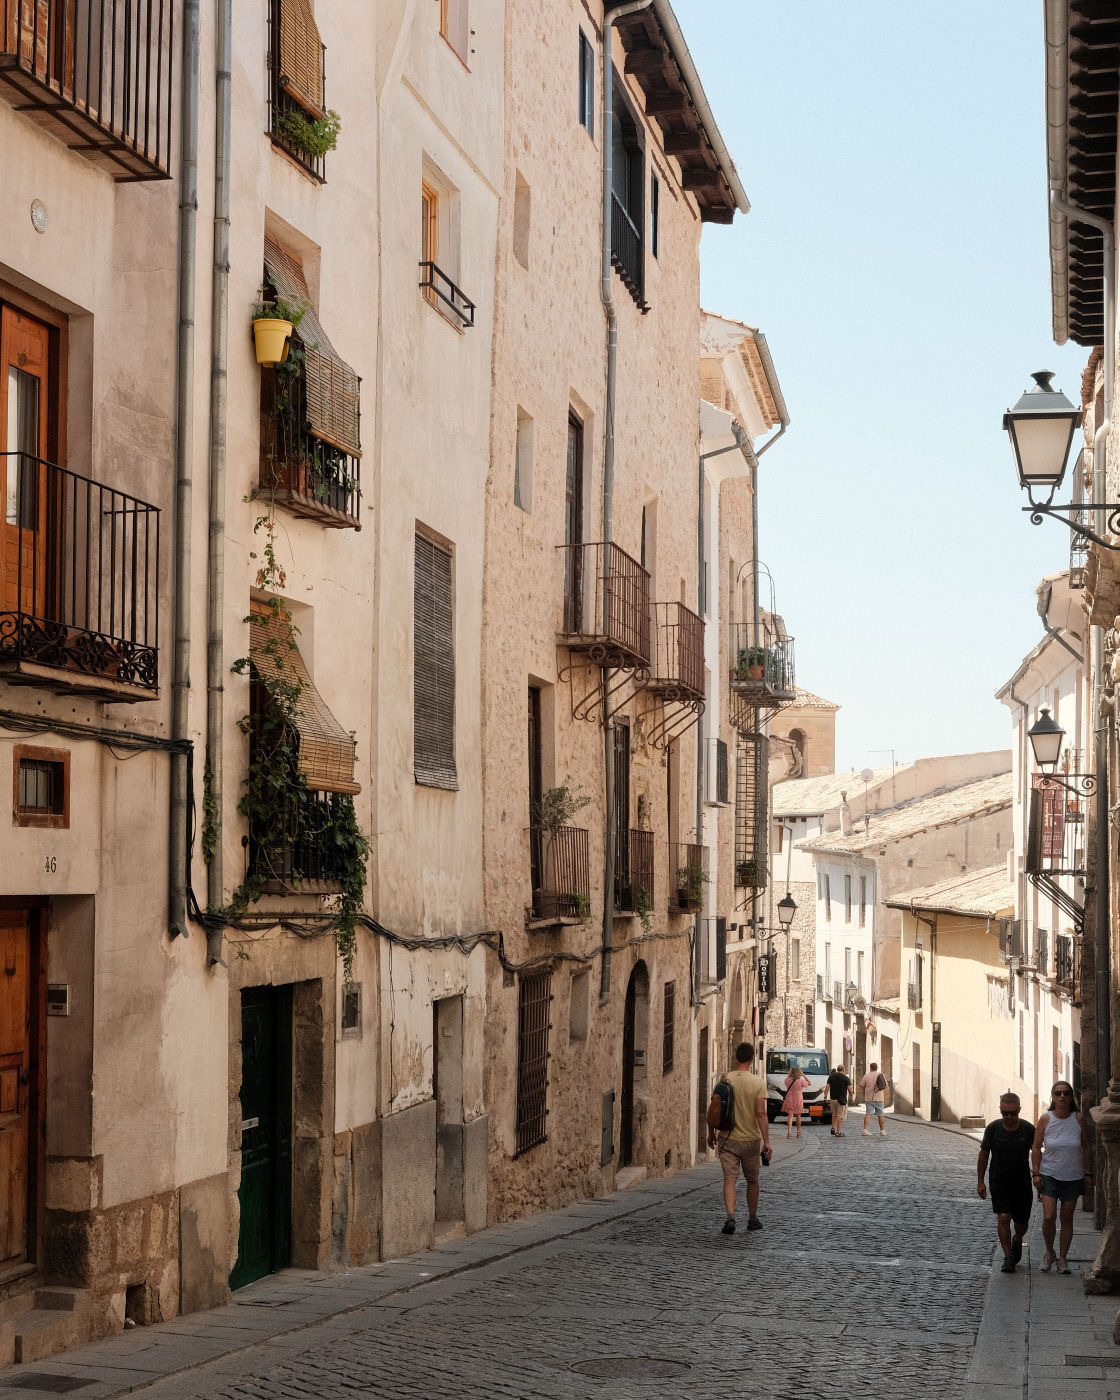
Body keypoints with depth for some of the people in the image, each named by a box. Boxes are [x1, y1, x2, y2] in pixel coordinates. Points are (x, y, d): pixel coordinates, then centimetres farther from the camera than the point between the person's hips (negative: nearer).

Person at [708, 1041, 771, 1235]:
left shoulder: (724, 1081, -3)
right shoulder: (758, 1083, -8)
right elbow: (761, 1114, -13)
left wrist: (711, 1133, 13)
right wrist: (766, 1142, -11)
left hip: (728, 1139, 0)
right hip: (751, 1139, 0)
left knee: (729, 1179, -3)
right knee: (752, 1181, 15)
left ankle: (730, 1216, -21)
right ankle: (753, 1219, 26)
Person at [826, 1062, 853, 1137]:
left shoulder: (831, 1077, 4)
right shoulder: (846, 1078, -7)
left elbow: (827, 1087, 0)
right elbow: (850, 1089, -9)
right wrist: (851, 1097, 5)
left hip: (833, 1099, 4)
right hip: (842, 1099, -4)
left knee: (834, 1114, 23)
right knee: (840, 1116, 0)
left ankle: (833, 1128, 14)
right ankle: (838, 1132, -4)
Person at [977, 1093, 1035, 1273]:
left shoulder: (1028, 1129, -9)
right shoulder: (993, 1128, -8)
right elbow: (983, 1155, 3)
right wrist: (980, 1181, 3)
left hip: (1022, 1183, 1)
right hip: (998, 1182, -1)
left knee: (1021, 1223, 9)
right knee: (1003, 1217, -17)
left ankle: (1017, 1240, 42)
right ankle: (1008, 1256, -7)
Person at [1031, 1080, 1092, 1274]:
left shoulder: (1079, 1120, -5)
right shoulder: (1046, 1119, -6)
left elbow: (1086, 1148, 4)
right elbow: (1036, 1147, 0)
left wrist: (1088, 1173, 2)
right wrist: (1036, 1173, -5)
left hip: (1073, 1177, 1)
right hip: (1049, 1175, -1)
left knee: (1067, 1219, 6)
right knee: (1049, 1218, -11)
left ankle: (1062, 1259, 17)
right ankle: (1049, 1253, 13)